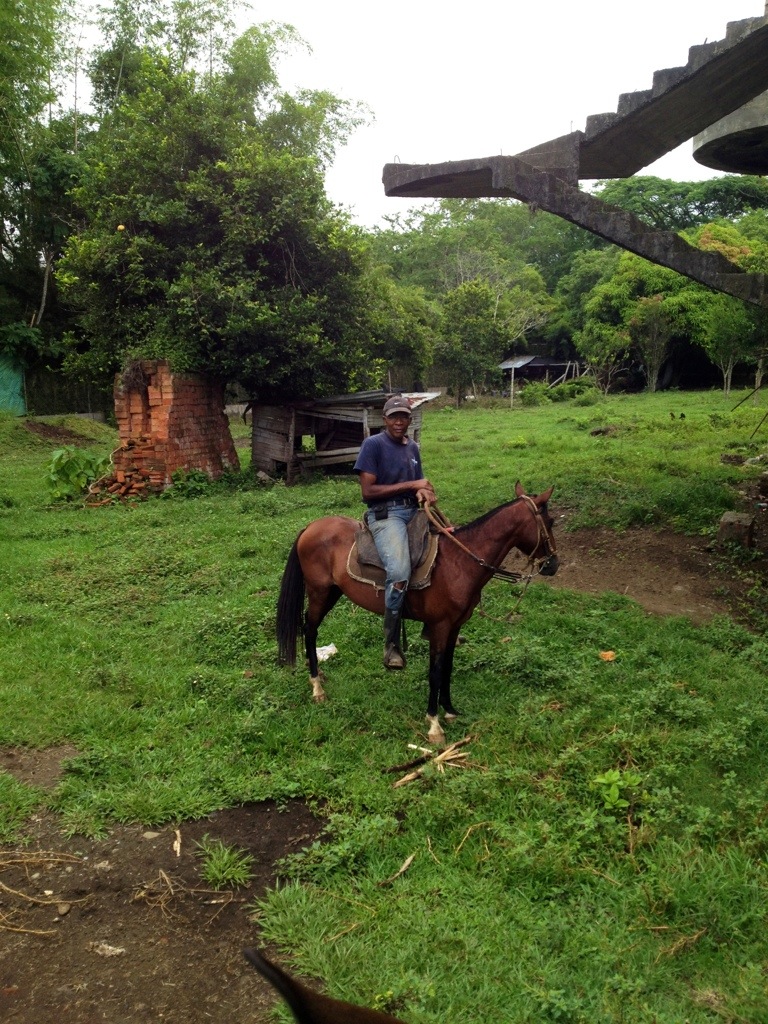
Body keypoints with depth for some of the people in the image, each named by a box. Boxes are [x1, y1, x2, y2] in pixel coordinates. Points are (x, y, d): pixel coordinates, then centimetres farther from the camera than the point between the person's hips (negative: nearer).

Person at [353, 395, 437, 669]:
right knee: (400, 573, -31)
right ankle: (391, 644, -16)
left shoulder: (412, 447, 16)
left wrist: (424, 492, -4)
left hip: (413, 511, 8)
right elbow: (367, 492, -12)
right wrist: (410, 485, -13)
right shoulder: (373, 444, -5)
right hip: (385, 514, -8)